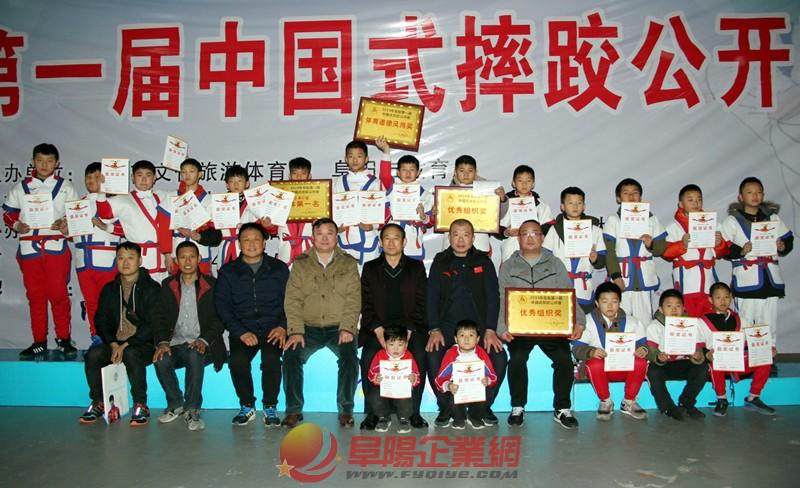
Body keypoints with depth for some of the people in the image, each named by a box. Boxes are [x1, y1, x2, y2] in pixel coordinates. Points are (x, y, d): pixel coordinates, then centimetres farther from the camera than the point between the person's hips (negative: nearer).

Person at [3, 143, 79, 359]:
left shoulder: (65, 187, 9)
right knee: (35, 296, 6)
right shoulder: (20, 188, 12)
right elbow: (8, 213, 14)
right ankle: (39, 342, 15)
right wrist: (17, 226, -6)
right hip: (29, 249, 2)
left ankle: (64, 339, 9)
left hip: (56, 248, -2)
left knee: (58, 295, -2)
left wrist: (65, 223, -11)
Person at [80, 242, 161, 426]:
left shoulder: (152, 288, -2)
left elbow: (153, 325, -10)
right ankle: (98, 402, -4)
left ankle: (141, 405, -21)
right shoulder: (109, 289, 14)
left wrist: (126, 345, -17)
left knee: (131, 354, -35)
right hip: (115, 343, 5)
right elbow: (101, 321, 9)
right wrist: (113, 344, -9)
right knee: (93, 354, -23)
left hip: (144, 344, -4)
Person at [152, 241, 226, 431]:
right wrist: (162, 342, -11)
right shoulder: (168, 285, 13)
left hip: (200, 345, -3)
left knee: (195, 355, -35)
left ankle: (192, 409, -20)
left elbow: (219, 318, -2)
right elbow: (160, 317, 7)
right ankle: (176, 405, -2)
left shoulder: (212, 285, 3)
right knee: (161, 361, -27)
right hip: (175, 343, 3)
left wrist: (204, 340, -18)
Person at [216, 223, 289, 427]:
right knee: (237, 360, -28)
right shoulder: (228, 272, 10)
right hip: (243, 331, 1)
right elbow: (222, 307, 3)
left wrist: (282, 327, -9)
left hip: (272, 329, -1)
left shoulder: (279, 268, 10)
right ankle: (247, 406, -3)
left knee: (271, 359, -30)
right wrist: (241, 332, -10)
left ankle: (270, 407, -7)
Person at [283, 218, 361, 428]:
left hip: (339, 327, -1)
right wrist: (295, 331, -13)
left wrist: (347, 328, -15)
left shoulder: (348, 264, 8)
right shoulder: (301, 264, 9)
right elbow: (293, 300, 1)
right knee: (291, 355, -23)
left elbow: (353, 299, -1)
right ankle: (294, 410, -7)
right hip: (309, 327, 1)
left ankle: (345, 410, -9)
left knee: (350, 356, -26)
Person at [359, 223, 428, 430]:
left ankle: (413, 412, -12)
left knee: (419, 357, -27)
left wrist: (408, 331, -12)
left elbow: (421, 303, 2)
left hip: (410, 327, 0)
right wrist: (378, 330, -11)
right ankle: (372, 412, -11)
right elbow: (366, 304, 4)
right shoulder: (370, 268, 12)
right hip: (379, 327, 1)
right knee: (368, 358, -26)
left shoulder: (416, 267, 10)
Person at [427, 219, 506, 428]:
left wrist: (490, 330, -9)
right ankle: (445, 407, -5)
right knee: (432, 357, -27)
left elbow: (493, 296, 3)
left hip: (479, 326, 1)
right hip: (447, 327, 0)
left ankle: (484, 406, 1)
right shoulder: (440, 263, 8)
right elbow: (431, 297, 3)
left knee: (499, 358, -23)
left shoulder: (483, 261, 9)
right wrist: (434, 330, -11)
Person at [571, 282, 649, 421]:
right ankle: (606, 402, -9)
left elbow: (642, 343, 3)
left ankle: (629, 403, -5)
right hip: (600, 365, -2)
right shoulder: (587, 322, -5)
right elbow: (577, 348, -11)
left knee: (640, 363, -29)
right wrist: (591, 352, -33)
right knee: (595, 364, -37)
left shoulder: (631, 322, 4)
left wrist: (643, 349, -23)